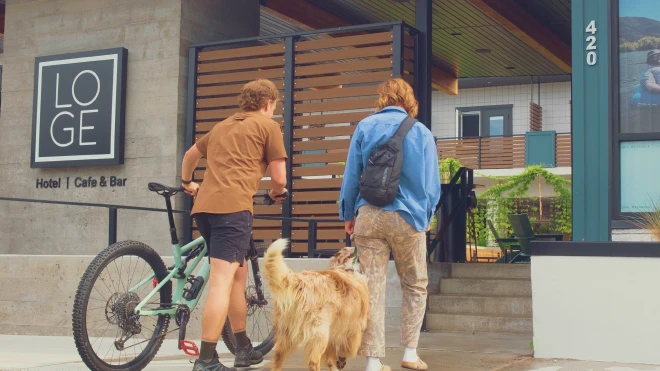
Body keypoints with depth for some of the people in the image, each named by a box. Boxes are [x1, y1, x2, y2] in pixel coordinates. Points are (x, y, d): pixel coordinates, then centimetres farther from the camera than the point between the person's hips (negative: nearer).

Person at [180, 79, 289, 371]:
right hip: (233, 206, -7)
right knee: (222, 282, -11)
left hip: (204, 205, 7)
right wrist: (277, 193, 28)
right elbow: (279, 177, 6)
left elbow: (190, 154, 39)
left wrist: (187, 183, 56)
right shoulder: (268, 125, 7)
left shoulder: (222, 126, 26)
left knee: (238, 274, 19)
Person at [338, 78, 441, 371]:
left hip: (369, 215, 1)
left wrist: (348, 215, 15)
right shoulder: (421, 132, 2)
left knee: (373, 287, 2)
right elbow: (432, 182, 5)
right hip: (408, 216, -1)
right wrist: (428, 216, 19)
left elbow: (351, 175, 5)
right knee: (415, 286, 14)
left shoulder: (365, 127, 5)